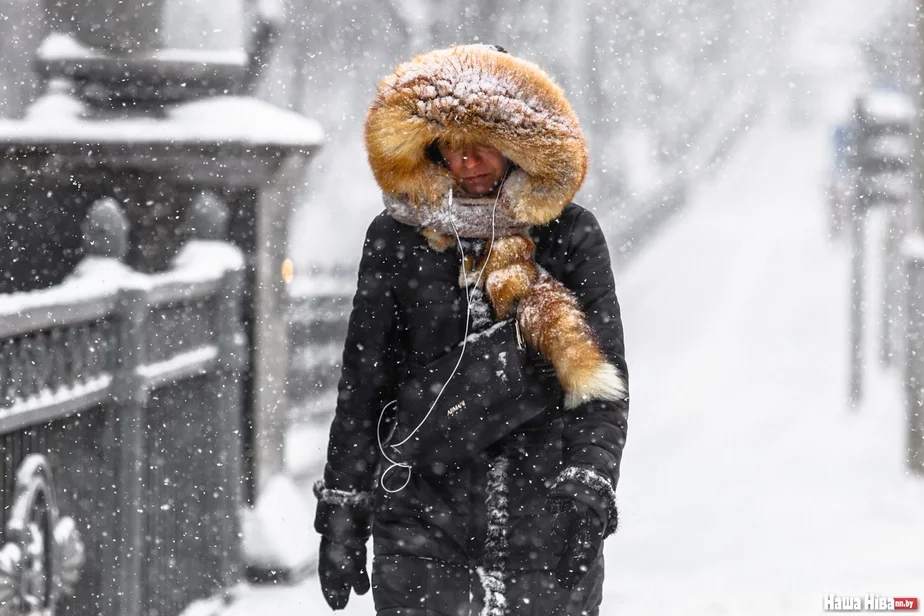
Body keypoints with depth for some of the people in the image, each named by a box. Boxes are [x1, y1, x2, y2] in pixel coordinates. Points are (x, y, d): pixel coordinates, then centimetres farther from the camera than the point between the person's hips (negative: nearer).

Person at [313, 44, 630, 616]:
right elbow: (362, 384, 10)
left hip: (547, 527, 0)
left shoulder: (570, 236, 3)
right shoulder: (397, 239, 6)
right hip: (423, 531, 1)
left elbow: (604, 381, 3)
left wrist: (590, 482, -12)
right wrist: (341, 508, 7)